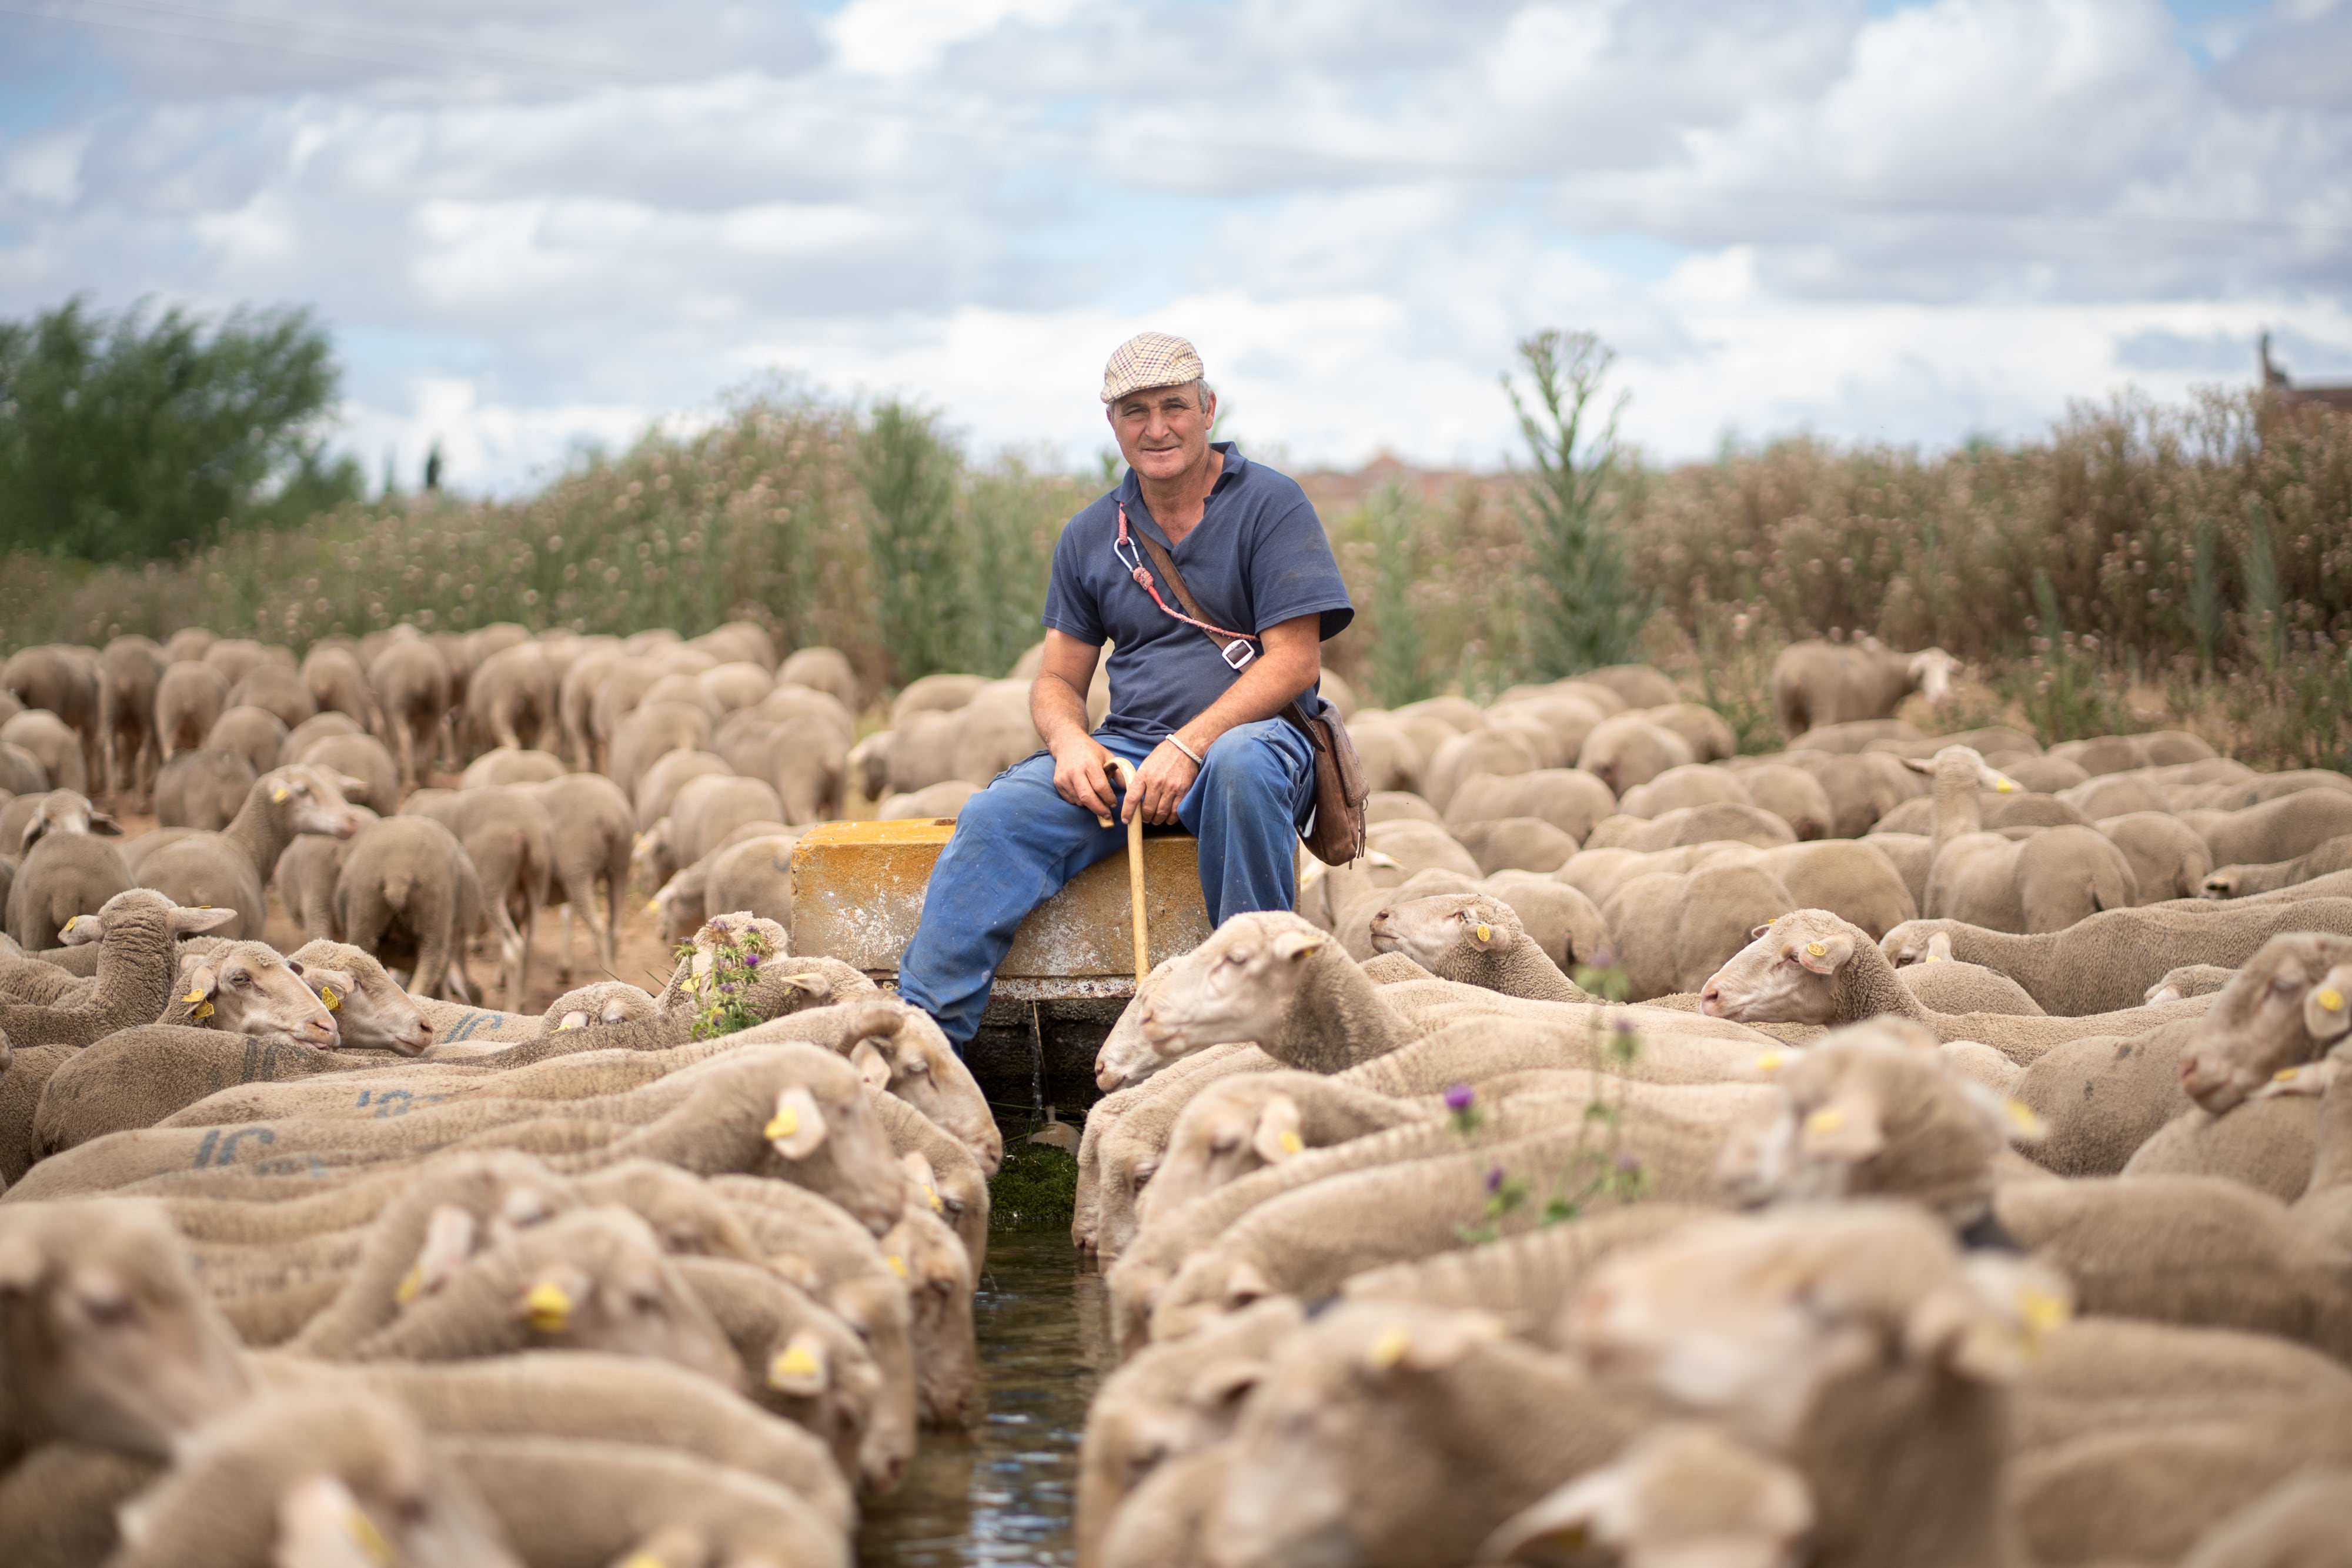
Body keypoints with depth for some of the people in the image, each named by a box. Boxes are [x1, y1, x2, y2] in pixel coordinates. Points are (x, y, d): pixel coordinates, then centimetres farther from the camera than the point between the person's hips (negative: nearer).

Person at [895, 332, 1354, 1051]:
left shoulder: (1270, 505, -1)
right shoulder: (1092, 536, 14)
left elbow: (1295, 663, -9)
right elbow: (1058, 680, 15)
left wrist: (1190, 745, -21)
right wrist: (1070, 741, -10)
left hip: (1257, 733, -4)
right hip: (1126, 748, 4)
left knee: (1240, 763, -40)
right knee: (999, 815, -22)